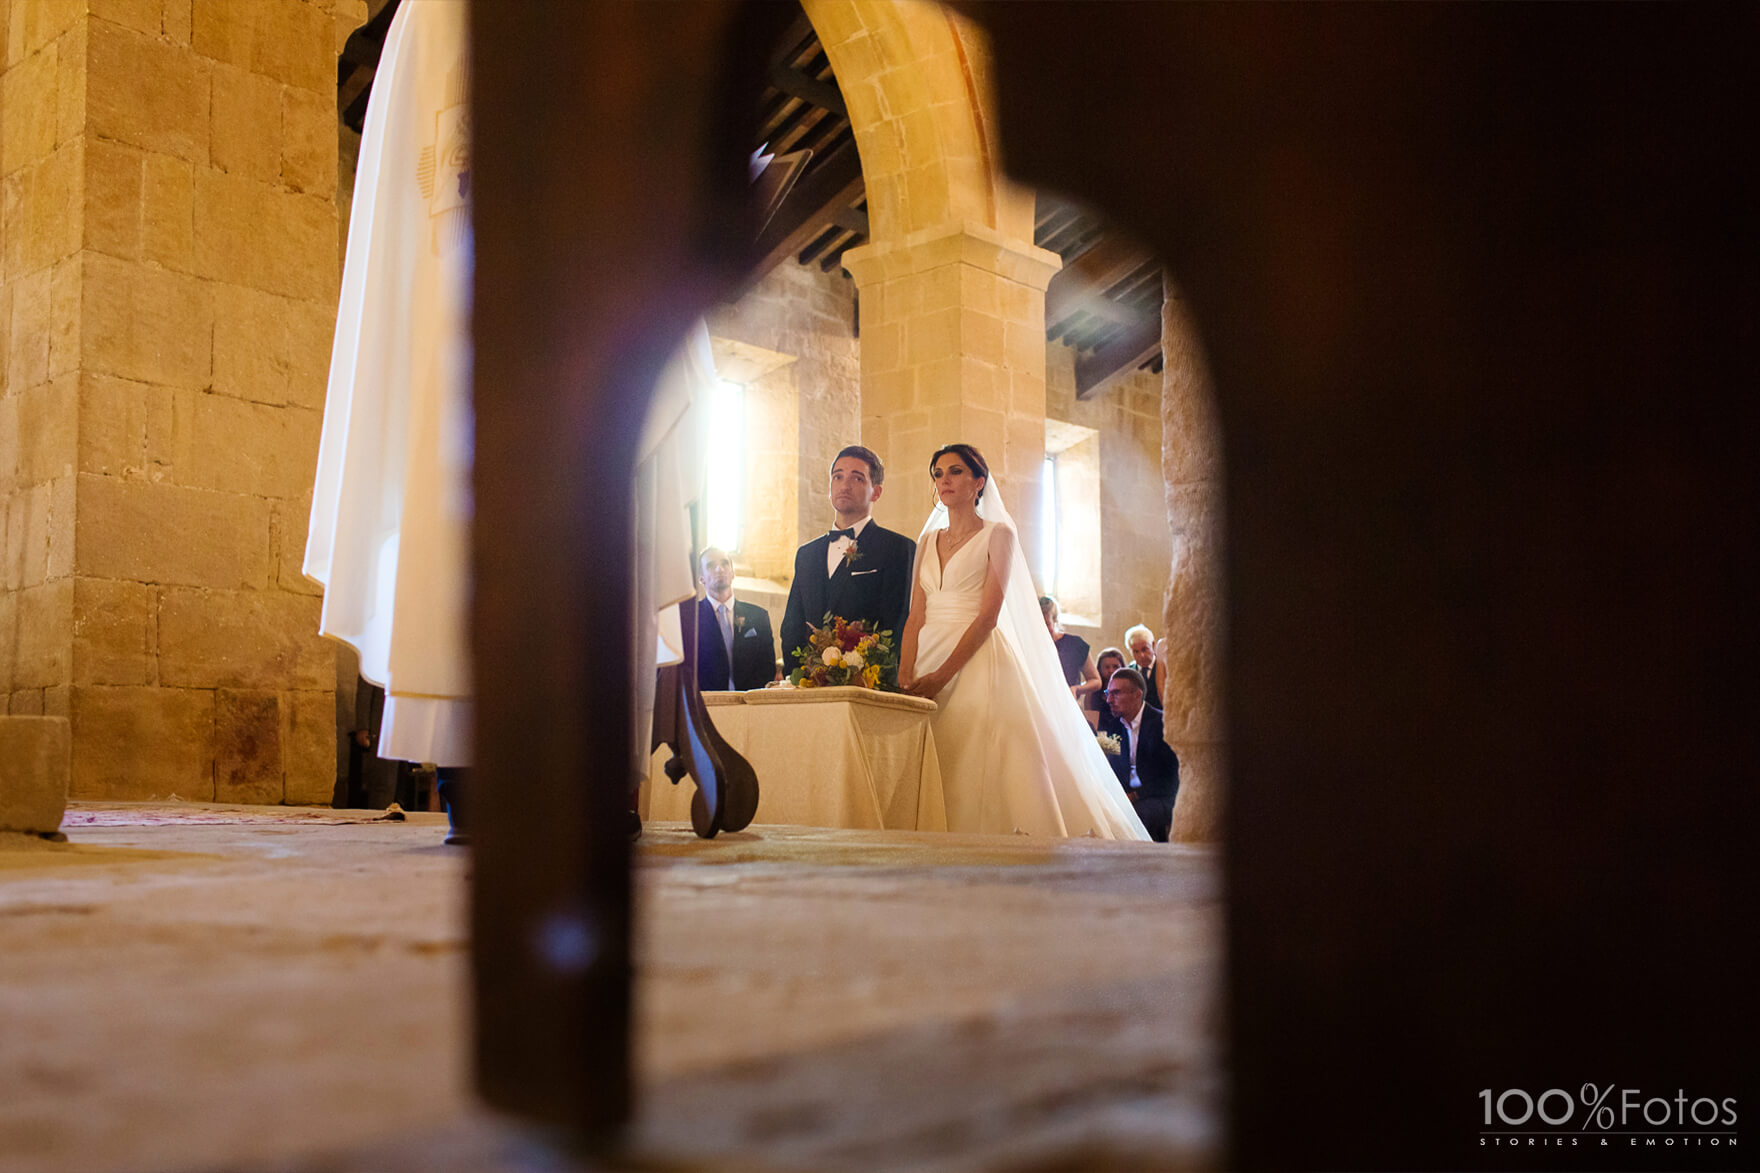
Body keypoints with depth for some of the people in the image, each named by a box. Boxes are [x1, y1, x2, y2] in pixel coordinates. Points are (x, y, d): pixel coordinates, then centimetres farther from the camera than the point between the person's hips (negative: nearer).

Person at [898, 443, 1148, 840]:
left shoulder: (997, 534, 2)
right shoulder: (928, 541, 17)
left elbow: (988, 615, -9)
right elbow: (916, 617, 11)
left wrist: (941, 677, -18)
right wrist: (905, 679, -6)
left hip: (978, 663, -5)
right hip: (928, 661, 5)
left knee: (979, 778, -11)